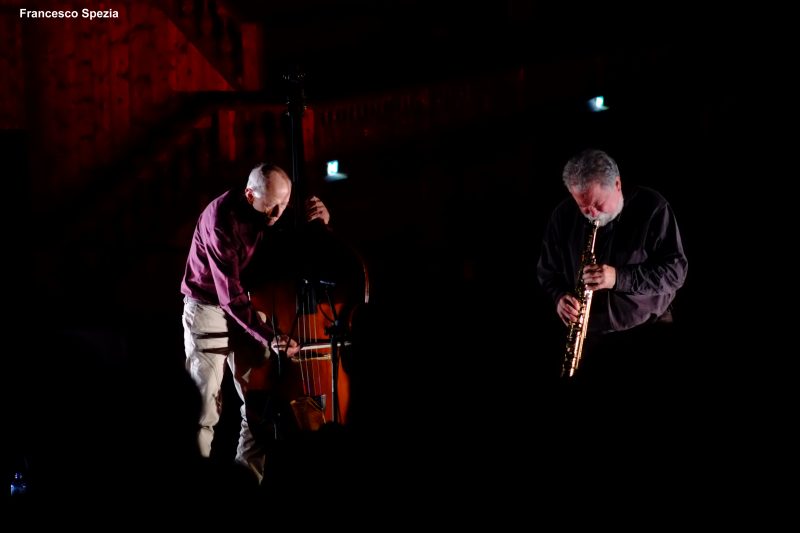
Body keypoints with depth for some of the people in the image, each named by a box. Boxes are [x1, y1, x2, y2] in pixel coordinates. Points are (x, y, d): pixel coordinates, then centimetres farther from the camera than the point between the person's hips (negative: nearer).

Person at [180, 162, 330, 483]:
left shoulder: (274, 213, -8)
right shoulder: (222, 220, -27)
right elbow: (230, 295, -28)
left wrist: (316, 223, -17)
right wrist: (269, 336, -36)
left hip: (248, 304, 5)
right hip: (210, 308, -5)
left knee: (260, 400, -1)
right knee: (206, 402, -7)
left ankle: (250, 478, 9)